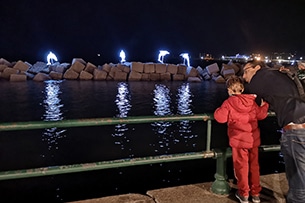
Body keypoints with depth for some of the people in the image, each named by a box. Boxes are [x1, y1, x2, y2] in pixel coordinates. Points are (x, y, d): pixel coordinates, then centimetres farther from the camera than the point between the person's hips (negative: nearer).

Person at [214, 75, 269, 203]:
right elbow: (261, 115, 7)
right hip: (254, 139, 4)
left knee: (241, 166, 8)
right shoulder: (252, 101, 2)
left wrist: (218, 111, 3)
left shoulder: (228, 103, -11)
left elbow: (221, 118, -16)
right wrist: (264, 105, 23)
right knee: (254, 166, 15)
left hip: (239, 140, -4)